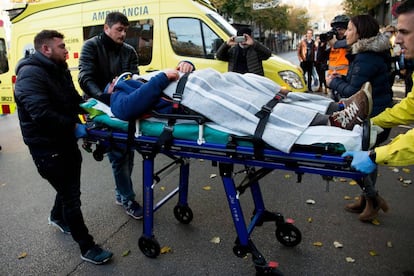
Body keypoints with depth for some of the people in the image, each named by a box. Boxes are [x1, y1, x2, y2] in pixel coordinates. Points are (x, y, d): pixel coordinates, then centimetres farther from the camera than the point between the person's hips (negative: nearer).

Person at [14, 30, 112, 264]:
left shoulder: (60, 69, 10)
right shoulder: (31, 74, -20)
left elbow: (73, 100, 17)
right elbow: (41, 114, -30)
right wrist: (74, 126, -26)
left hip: (66, 141, 9)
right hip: (47, 147, -9)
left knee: (69, 185, 25)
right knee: (71, 195, -2)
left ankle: (58, 217, 54)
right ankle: (87, 247, 12)